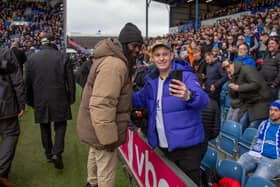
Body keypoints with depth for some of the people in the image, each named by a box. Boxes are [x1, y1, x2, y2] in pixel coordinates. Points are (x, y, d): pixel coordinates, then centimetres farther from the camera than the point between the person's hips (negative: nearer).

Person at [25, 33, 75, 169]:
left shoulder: (32, 58, 2)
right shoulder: (61, 57, -7)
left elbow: (28, 83, 7)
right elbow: (70, 80, -5)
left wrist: (30, 101, 16)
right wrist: (71, 98, 4)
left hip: (40, 100, 3)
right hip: (59, 99, -2)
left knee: (45, 127, 15)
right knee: (60, 124, 8)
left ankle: (49, 154, 24)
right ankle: (57, 152, -6)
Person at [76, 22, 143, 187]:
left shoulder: (115, 59, 6)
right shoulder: (114, 64, -28)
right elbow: (101, 105, -33)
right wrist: (109, 138, -27)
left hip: (95, 125, 11)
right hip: (101, 128, -11)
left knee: (96, 157, 32)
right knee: (107, 170, 6)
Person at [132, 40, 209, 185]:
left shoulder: (185, 75, -14)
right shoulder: (151, 79, 6)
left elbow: (203, 100, -27)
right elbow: (141, 99, 20)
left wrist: (189, 96, -50)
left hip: (186, 145, -6)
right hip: (164, 146, 6)